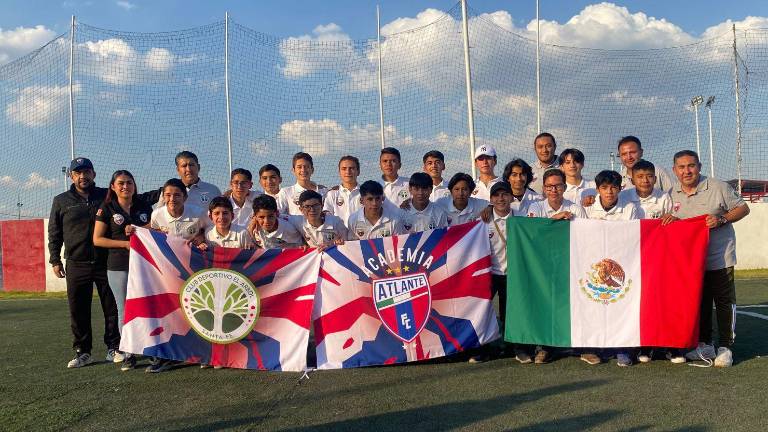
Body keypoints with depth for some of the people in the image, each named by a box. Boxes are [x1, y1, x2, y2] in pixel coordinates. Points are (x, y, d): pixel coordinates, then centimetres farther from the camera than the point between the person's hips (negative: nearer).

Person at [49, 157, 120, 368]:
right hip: (76, 265, 1)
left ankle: (113, 348, 14)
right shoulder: (61, 201, 8)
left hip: (105, 262, -1)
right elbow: (54, 233, 11)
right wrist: (55, 260, 6)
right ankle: (82, 351, 15)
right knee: (78, 310, 4)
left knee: (112, 308, 3)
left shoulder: (107, 196, 6)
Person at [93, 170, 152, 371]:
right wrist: (125, 243, -11)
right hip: (119, 267, -1)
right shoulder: (106, 209, 4)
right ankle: (128, 354, 9)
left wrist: (138, 230, -7)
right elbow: (97, 239, 0)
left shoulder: (145, 207, 10)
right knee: (124, 310, 2)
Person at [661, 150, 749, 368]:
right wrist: (670, 218, -7)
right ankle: (704, 345, 24)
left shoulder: (719, 187, -8)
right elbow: (668, 222, 16)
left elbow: (743, 208, -3)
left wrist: (721, 219, -18)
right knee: (699, 302, 13)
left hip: (719, 258, -4)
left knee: (724, 302, 1)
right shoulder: (672, 193, 4)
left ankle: (725, 347, 12)